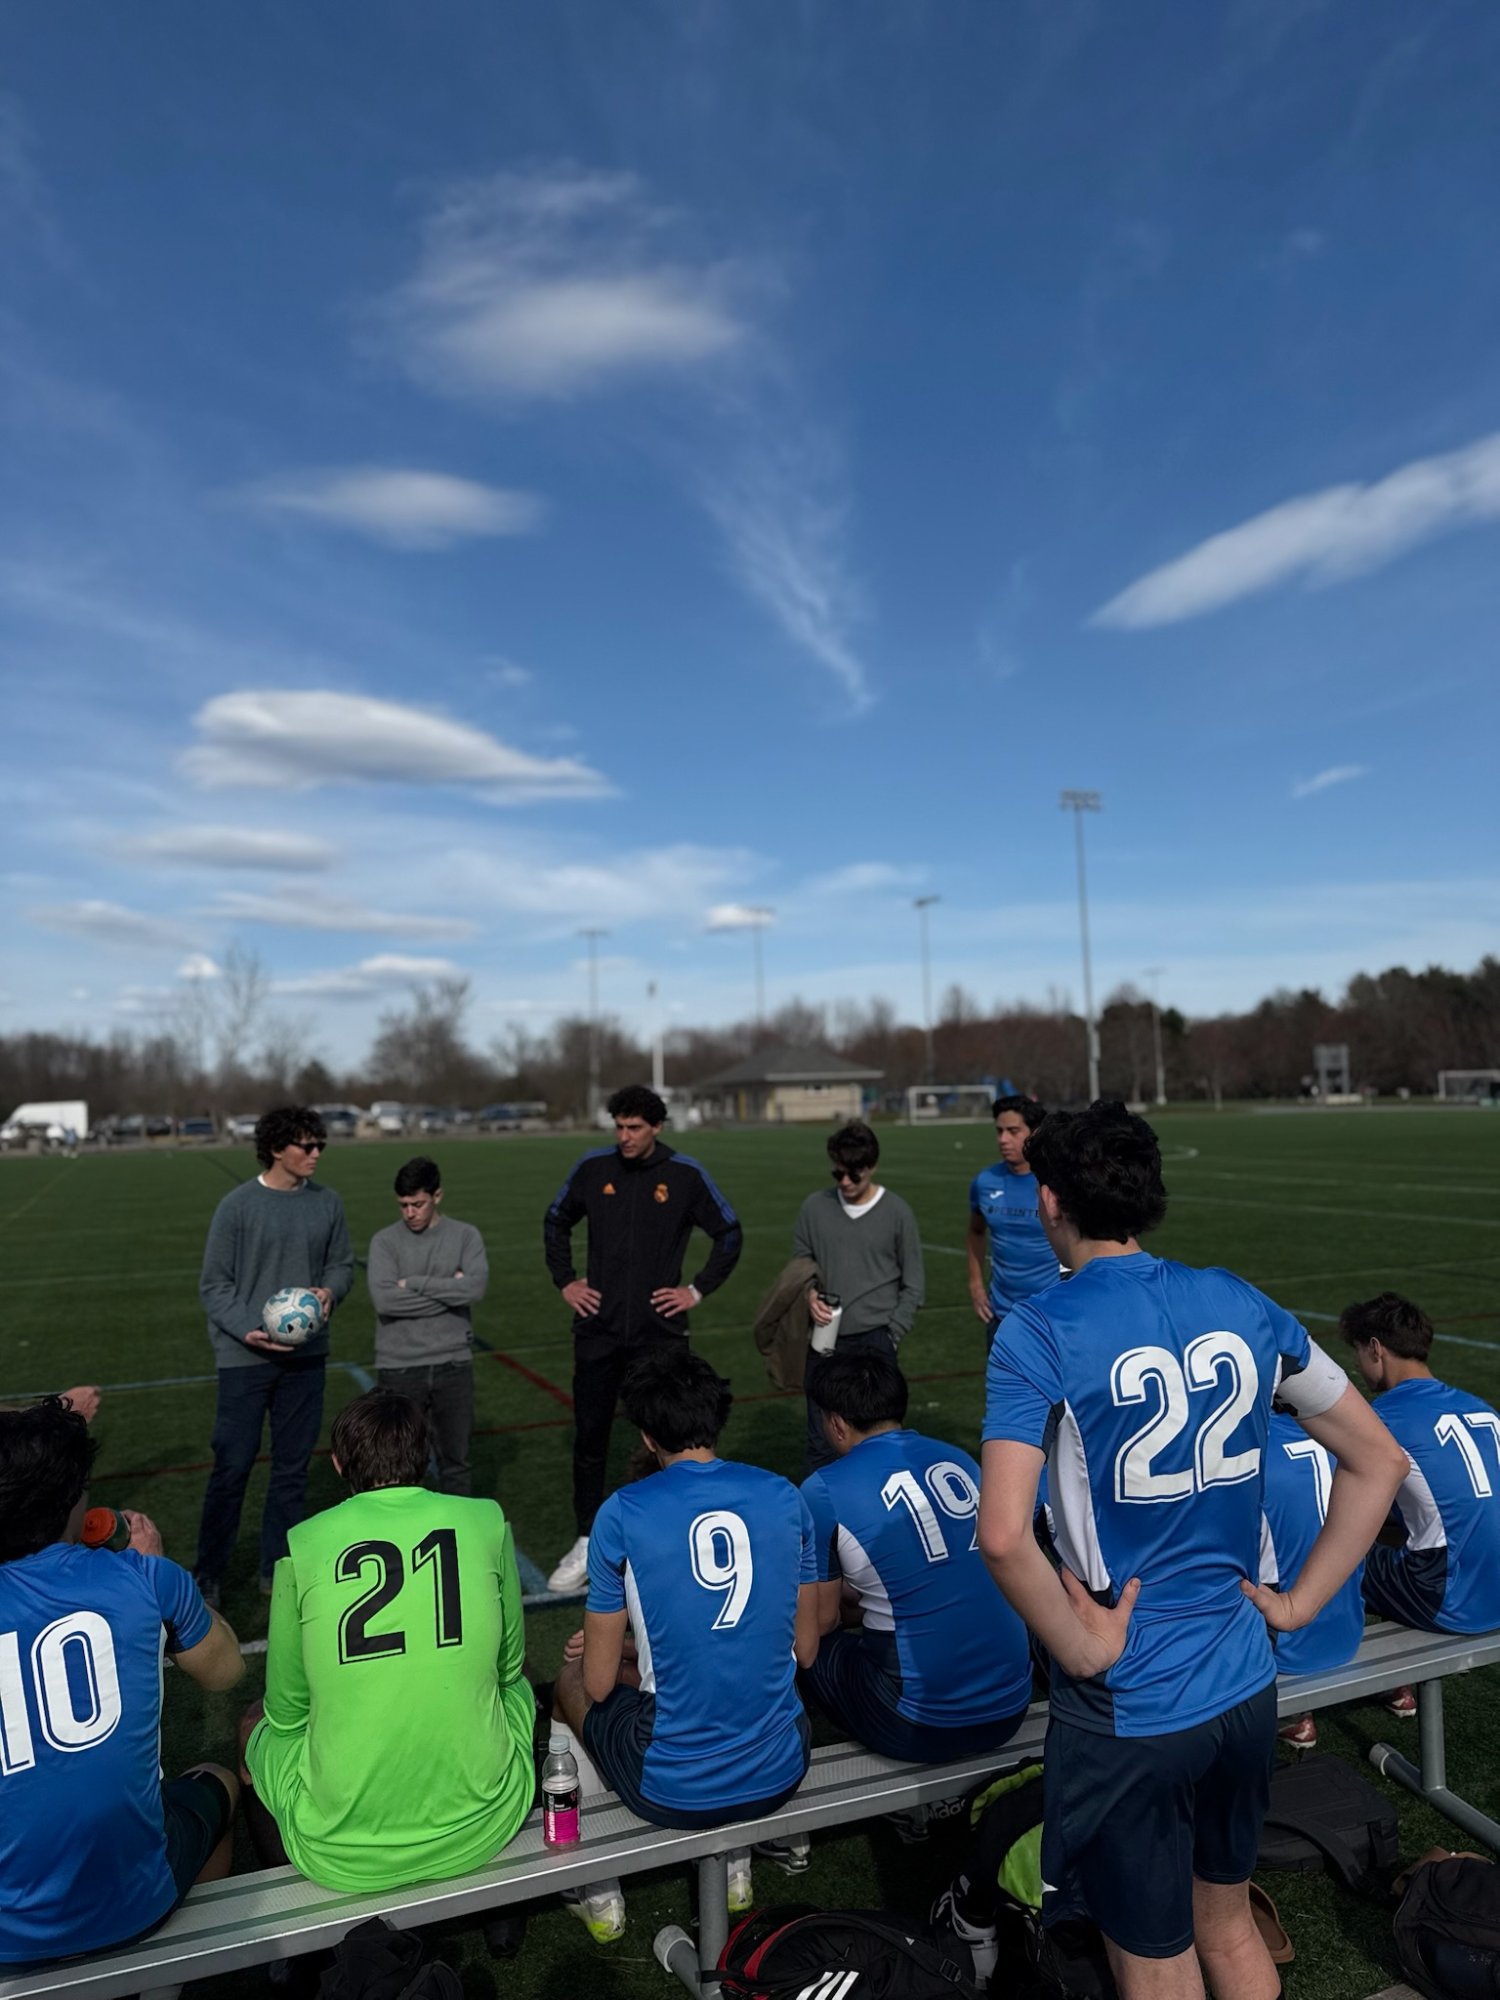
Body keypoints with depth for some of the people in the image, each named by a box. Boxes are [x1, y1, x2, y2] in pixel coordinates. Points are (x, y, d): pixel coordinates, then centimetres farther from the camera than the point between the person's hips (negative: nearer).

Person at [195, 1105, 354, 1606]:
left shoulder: (327, 1203, 1)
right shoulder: (238, 1205, -10)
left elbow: (342, 1264, 11)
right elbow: (214, 1284, -6)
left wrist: (330, 1290, -11)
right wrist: (247, 1330, -19)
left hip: (306, 1355, 4)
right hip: (244, 1357, -4)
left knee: (292, 1467, 12)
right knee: (232, 1467, 1)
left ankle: (277, 1570, 27)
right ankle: (209, 1575, 19)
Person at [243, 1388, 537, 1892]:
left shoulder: (303, 1544, -6)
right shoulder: (486, 1520, -4)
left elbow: (287, 1712, 5)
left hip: (342, 1854, 0)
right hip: (480, 1832, 1)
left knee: (261, 1728, 28)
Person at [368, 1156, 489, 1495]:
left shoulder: (465, 1236, 2)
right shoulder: (385, 1241, -1)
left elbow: (475, 1288, -14)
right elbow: (384, 1300, -15)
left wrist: (414, 1283, -12)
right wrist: (449, 1290, -11)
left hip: (453, 1365, 1)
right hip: (399, 1368, -1)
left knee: (455, 1460, 12)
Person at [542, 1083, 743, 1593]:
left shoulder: (686, 1175, -7)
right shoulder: (593, 1168, -2)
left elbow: (729, 1234, 4)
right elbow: (556, 1223, 15)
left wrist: (699, 1290, -1)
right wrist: (565, 1282, 7)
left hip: (660, 1331, -1)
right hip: (598, 1330, 2)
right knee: (589, 1437, 7)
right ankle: (587, 1543, 21)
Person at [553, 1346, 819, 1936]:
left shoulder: (622, 1514, -14)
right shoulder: (784, 1496, -4)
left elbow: (600, 1683, -6)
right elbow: (805, 1651, 6)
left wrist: (611, 1650, 18)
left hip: (673, 1790, -3)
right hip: (780, 1774, 4)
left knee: (572, 1679, 26)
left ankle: (601, 1891, 29)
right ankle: (734, 1862, 31)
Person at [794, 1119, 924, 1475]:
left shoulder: (897, 1212, -1)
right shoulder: (814, 1207, 2)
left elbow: (913, 1286, 4)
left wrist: (890, 1337, -3)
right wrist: (809, 1295, -8)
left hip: (874, 1340, -2)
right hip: (825, 1341, 2)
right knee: (820, 1442, 6)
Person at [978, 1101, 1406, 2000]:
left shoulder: (1040, 1330, -18)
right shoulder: (1243, 1304, -2)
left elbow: (1004, 1536, -27)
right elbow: (1378, 1460, 6)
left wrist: (1085, 1653, -13)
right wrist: (1297, 1604, 7)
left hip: (1130, 1710, -5)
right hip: (1246, 1687, 5)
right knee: (1230, 1926, 28)